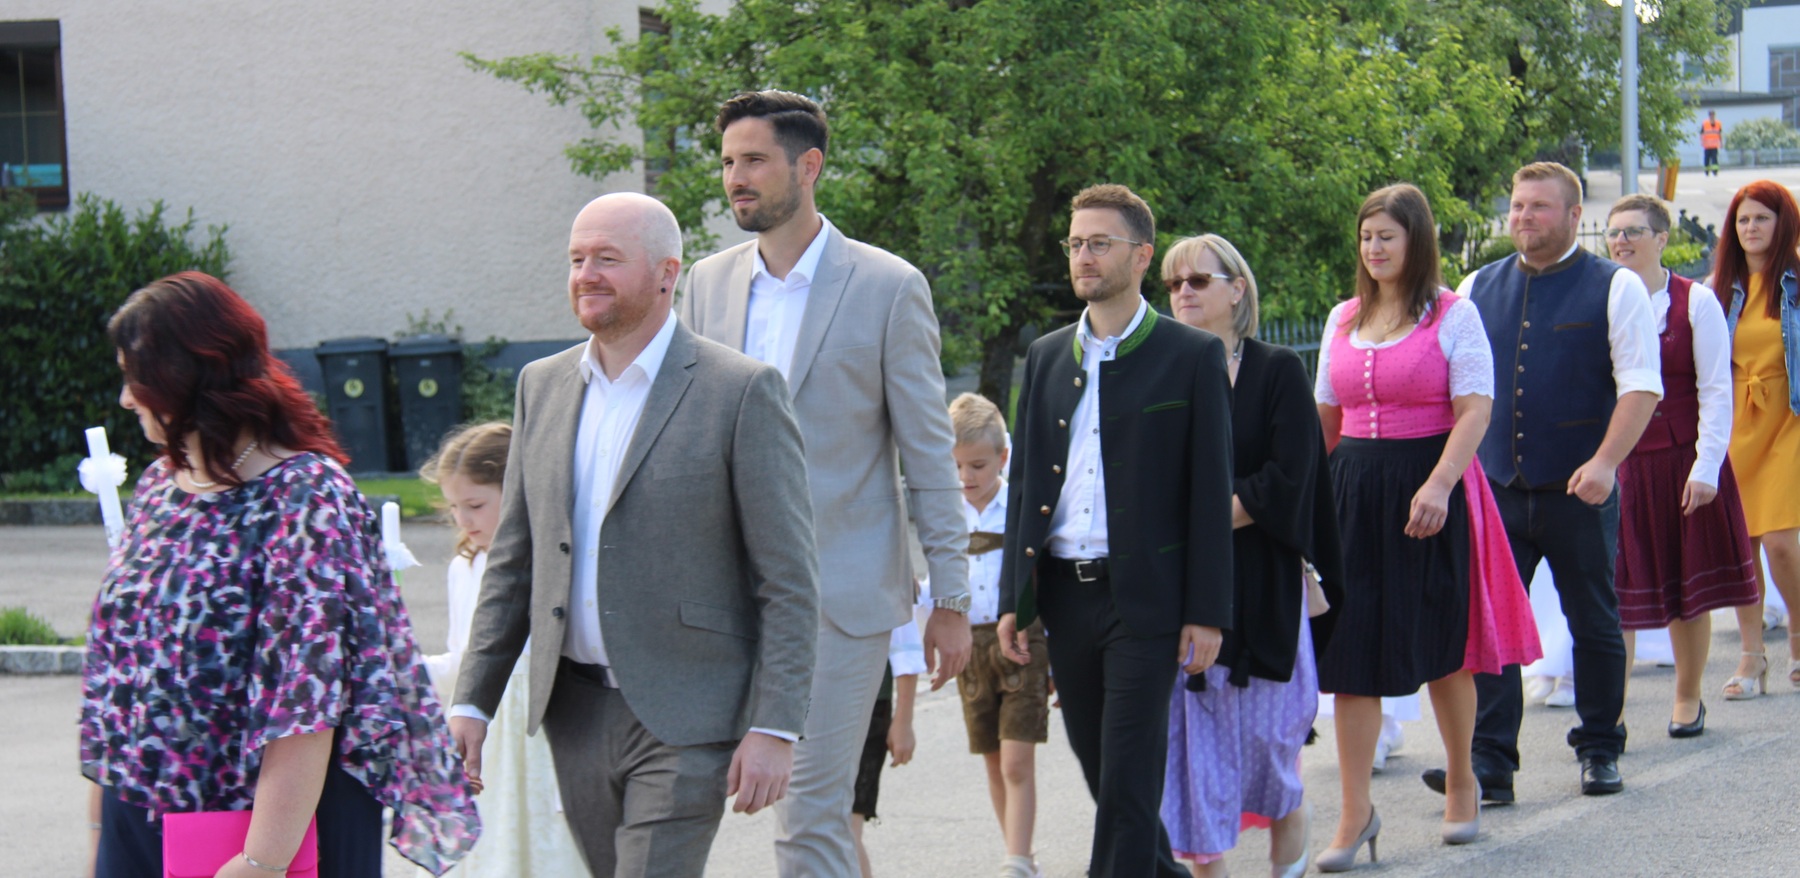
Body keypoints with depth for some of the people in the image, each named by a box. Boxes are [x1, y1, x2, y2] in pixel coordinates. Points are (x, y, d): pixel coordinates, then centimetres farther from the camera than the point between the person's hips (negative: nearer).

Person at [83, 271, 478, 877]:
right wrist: (103, 823, 12)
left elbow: (306, 701, -20)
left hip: (276, 825, -6)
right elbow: (114, 651, 14)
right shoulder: (158, 487, 9)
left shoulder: (306, 498, -14)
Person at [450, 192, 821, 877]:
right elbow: (513, 559, 16)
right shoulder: (542, 386, 11)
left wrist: (773, 727, -13)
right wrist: (473, 699, 9)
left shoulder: (741, 391, -7)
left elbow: (789, 581, -8)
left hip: (683, 720, -6)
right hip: (574, 712, 6)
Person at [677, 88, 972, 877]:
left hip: (842, 591, -4)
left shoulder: (888, 287, -4)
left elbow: (929, 455, -2)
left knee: (807, 814, -7)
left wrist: (951, 599, -4)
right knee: (811, 814, 6)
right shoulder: (709, 283, 10)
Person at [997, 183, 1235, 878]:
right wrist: (1013, 599, 8)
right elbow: (1022, 482, 14)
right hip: (1064, 594, 5)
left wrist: (1207, 613, -9)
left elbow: (1211, 491, -4)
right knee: (1098, 767, 13)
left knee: (1129, 778, -7)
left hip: (1144, 599, -5)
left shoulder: (1192, 356, -2)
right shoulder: (1046, 356, 12)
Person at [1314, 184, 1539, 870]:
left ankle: (1461, 782, 28)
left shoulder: (1453, 315, -4)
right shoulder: (1343, 320, 11)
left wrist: (1438, 485, -24)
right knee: (1352, 647, -1)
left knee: (1440, 645, 8)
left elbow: (1474, 410, -12)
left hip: (1431, 485, -4)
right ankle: (1356, 812, 2)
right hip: (1354, 489, 4)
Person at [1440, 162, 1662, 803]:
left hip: (1578, 489, -3)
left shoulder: (1614, 288, -2)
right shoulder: (1477, 289, 10)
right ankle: (1488, 763, -3)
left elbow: (1641, 386, -7)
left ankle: (1599, 751, 22)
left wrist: (1605, 462, -18)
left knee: (1594, 624, 8)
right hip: (1495, 486, 3)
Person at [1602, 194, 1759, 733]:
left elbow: (1715, 391, -4)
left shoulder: (1696, 302, -3)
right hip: (1621, 462, 1)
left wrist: (1706, 467, -11)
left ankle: (1687, 698, 22)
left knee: (1689, 586, 8)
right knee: (1617, 588, -3)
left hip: (1683, 461, -1)